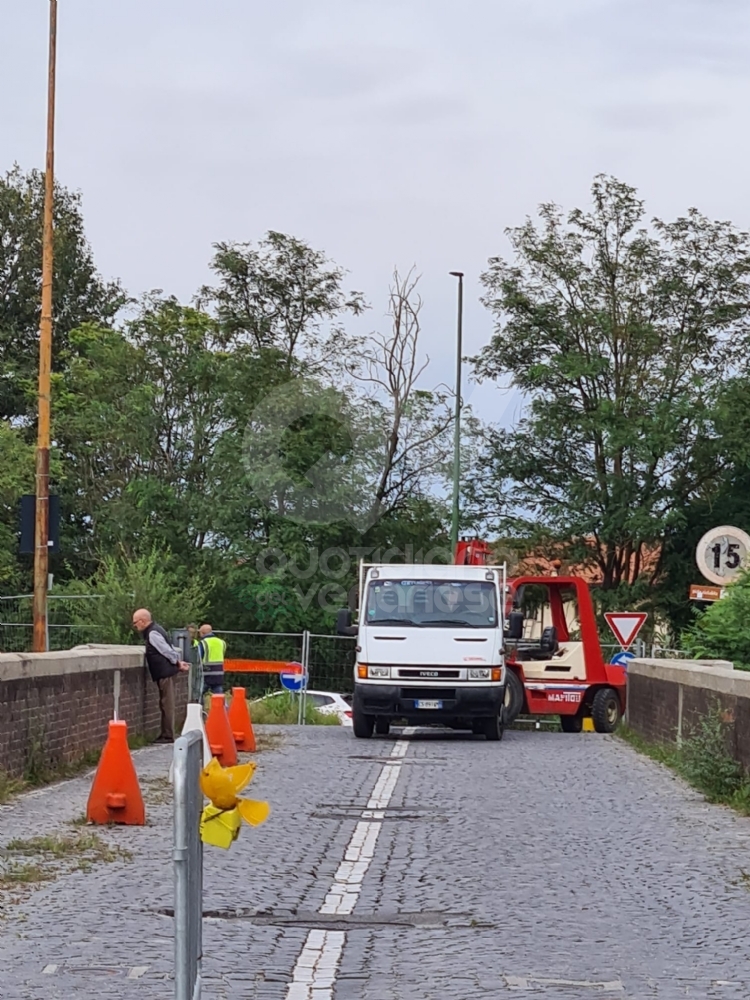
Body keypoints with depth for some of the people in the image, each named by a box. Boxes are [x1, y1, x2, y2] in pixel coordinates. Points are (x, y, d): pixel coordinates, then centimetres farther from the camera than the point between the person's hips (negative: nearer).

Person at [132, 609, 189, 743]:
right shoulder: (154, 630, 16)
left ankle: (167, 736, -3)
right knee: (166, 705, 12)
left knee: (166, 705, -6)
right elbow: (170, 648, 20)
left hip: (165, 673, -10)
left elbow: (167, 650, -15)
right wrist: (178, 661, 16)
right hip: (166, 672, 10)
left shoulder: (152, 634, -15)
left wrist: (177, 663, -1)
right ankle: (166, 734, 16)